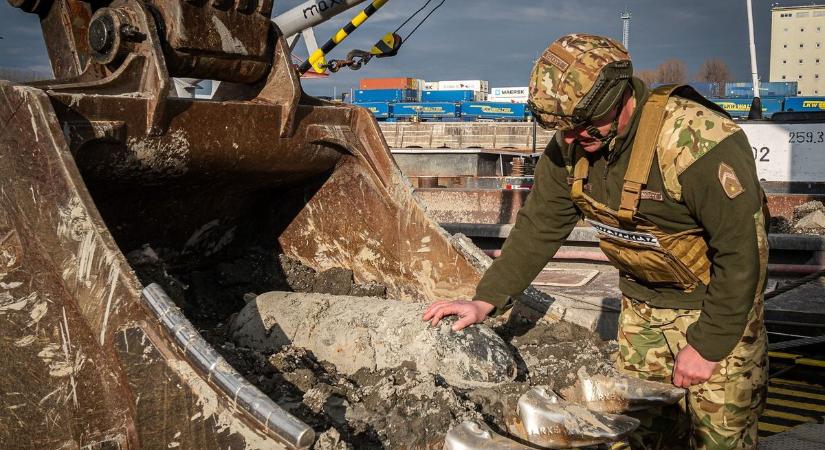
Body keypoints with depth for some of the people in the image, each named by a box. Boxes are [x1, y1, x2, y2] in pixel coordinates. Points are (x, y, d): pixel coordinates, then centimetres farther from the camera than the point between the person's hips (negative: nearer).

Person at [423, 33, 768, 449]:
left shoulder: (701, 144, -31)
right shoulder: (570, 146, -10)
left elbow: (742, 253, -25)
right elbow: (538, 227, -2)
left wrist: (707, 345, -20)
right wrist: (486, 300, -9)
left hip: (718, 304, -6)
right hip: (642, 301, 6)